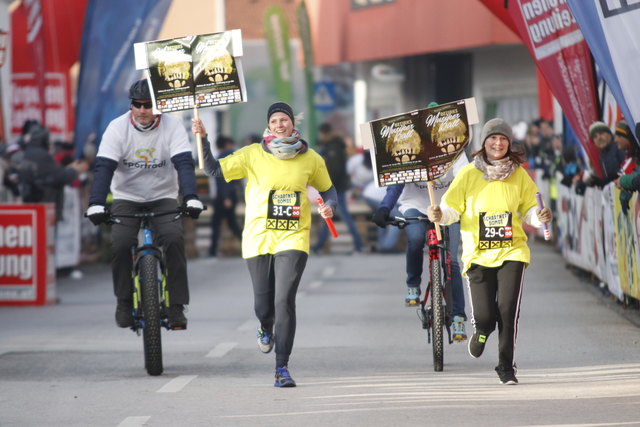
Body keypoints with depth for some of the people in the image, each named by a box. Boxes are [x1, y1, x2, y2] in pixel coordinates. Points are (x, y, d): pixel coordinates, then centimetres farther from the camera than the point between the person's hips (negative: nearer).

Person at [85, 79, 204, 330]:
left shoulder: (172, 127, -11)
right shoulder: (117, 128, -11)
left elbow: (184, 164, -20)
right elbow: (103, 167, -19)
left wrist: (191, 198, -36)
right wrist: (96, 204, -33)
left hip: (163, 198, 0)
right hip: (126, 198, 0)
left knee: (174, 240, -25)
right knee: (120, 244, -24)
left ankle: (176, 307, -18)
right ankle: (124, 302, -4)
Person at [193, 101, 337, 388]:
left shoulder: (311, 159, 4)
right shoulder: (253, 155, 0)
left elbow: (327, 189, 18)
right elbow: (213, 170, -1)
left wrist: (329, 206, -4)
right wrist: (202, 139, -13)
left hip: (293, 238, -1)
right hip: (259, 239, 1)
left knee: (284, 300, -14)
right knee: (263, 304, 6)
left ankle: (282, 368, -9)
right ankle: (266, 329, 46)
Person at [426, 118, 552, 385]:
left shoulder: (519, 174, 5)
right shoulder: (468, 174, 0)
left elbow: (528, 210, 10)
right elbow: (452, 208, 0)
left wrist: (539, 217, -11)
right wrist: (440, 215, -22)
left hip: (512, 251, 1)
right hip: (478, 254, -1)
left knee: (508, 310, -12)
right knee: (484, 315, -7)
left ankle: (506, 366, 5)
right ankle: (482, 331, 33)